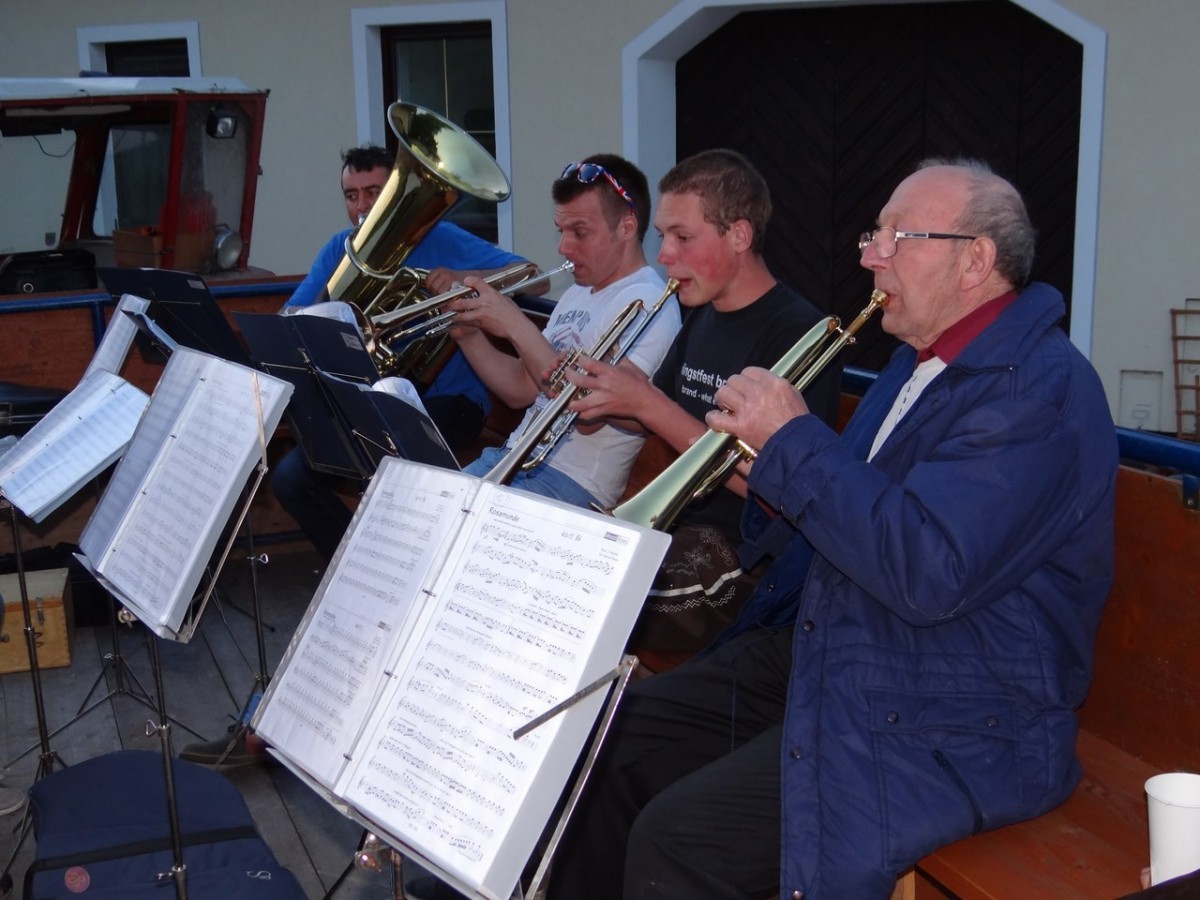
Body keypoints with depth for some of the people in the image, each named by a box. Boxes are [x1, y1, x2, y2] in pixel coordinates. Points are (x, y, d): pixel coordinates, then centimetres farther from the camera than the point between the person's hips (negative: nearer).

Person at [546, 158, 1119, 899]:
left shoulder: (1041, 390, -19)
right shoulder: (926, 359, 13)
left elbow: (928, 572, -30)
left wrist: (792, 440, -22)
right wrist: (770, 475, 0)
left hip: (946, 729, -9)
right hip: (826, 657, 10)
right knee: (611, 737, 4)